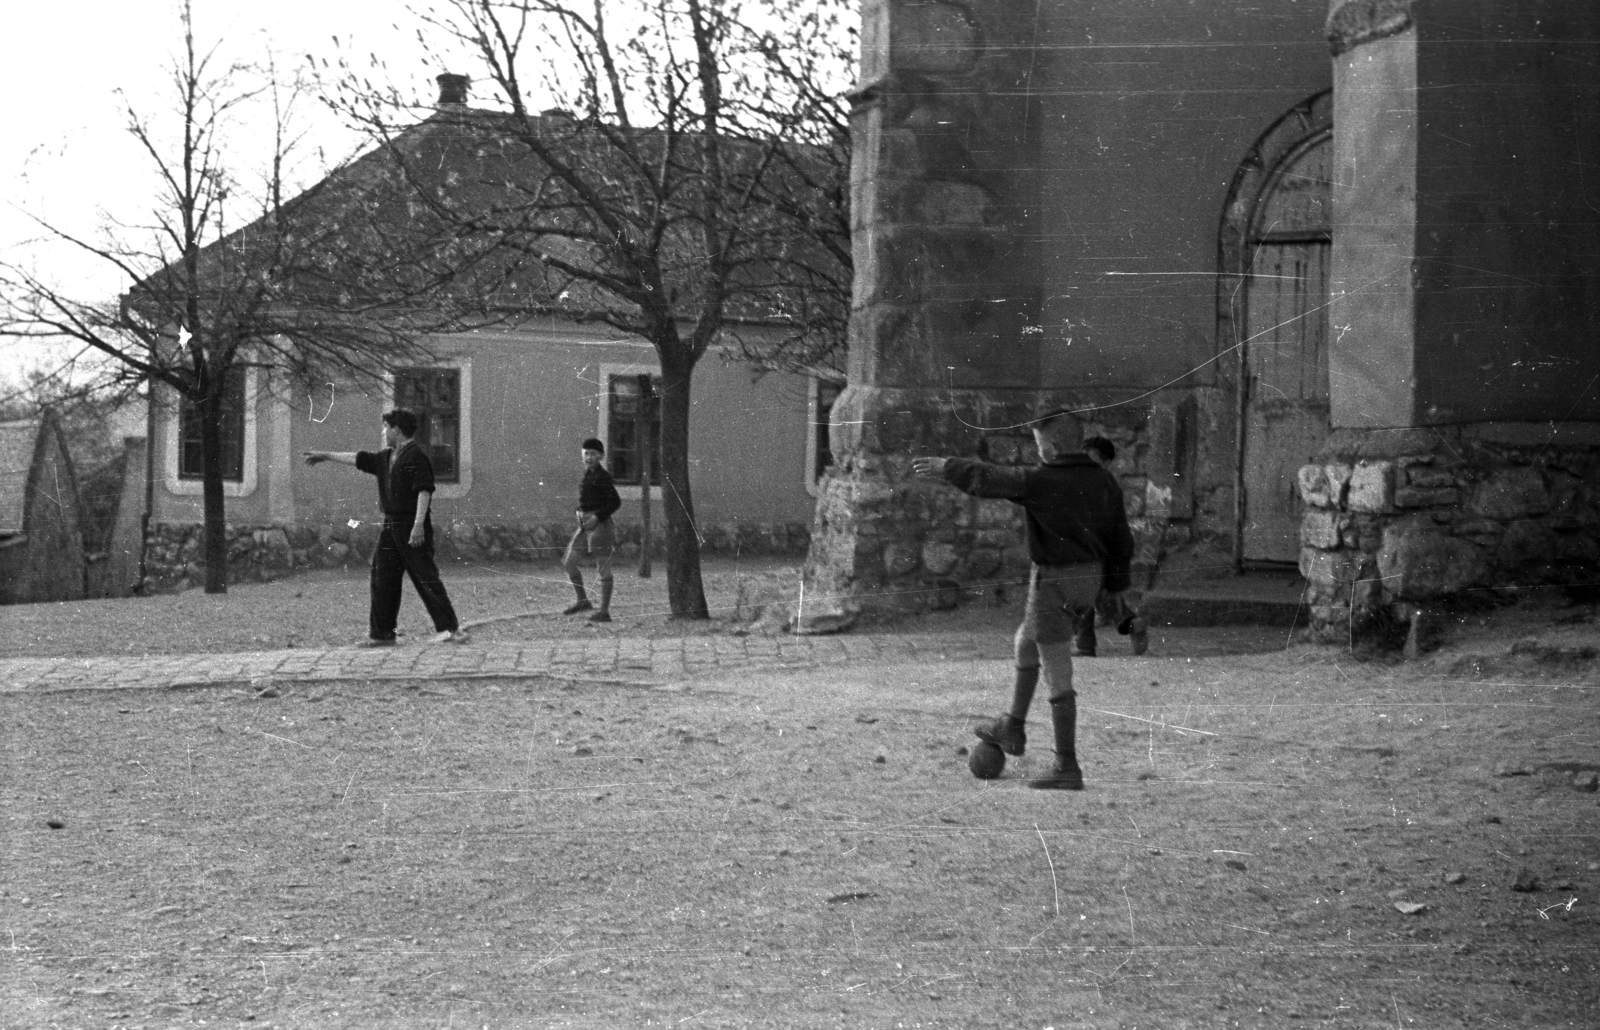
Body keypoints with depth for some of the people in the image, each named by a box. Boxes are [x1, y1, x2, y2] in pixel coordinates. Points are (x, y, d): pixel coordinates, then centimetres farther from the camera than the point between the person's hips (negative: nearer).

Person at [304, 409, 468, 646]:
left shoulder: (416, 455, -12)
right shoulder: (387, 457, 16)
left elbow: (424, 491, -19)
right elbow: (359, 459, 27)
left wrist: (418, 524, -26)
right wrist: (326, 456, 33)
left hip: (411, 526, -9)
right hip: (391, 525, 9)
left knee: (426, 577, -10)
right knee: (382, 578, 8)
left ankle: (451, 629, -8)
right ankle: (381, 634, 14)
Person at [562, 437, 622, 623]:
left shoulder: (603, 476, -10)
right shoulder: (588, 474, 15)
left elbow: (615, 502, -15)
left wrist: (597, 517, -20)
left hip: (599, 524, -9)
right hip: (585, 525, 9)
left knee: (603, 569, -4)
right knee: (568, 563, 6)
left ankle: (604, 611, -1)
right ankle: (582, 601, 19)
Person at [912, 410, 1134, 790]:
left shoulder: (1040, 481, -18)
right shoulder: (1104, 481, 3)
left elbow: (985, 478, -8)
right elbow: (1121, 541, 9)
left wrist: (945, 468, 8)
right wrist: (1114, 588, 17)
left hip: (1055, 581, -8)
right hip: (1090, 577, 8)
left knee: (1058, 677, -3)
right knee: (1026, 641, 27)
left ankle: (1067, 768, -1)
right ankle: (1012, 728, 37)